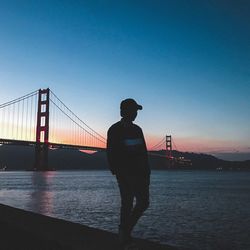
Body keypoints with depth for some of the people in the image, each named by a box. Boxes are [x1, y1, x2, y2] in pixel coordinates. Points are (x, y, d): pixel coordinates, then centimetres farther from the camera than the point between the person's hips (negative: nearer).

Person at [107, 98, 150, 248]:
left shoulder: (137, 130, 14)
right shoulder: (115, 130, -6)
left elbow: (144, 152, 14)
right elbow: (111, 154, -10)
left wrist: (147, 172, 9)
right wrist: (116, 172, -17)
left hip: (140, 173, 7)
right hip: (125, 174, -7)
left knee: (144, 203, 8)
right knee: (127, 204, -3)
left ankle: (126, 230, 23)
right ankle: (124, 233, 14)